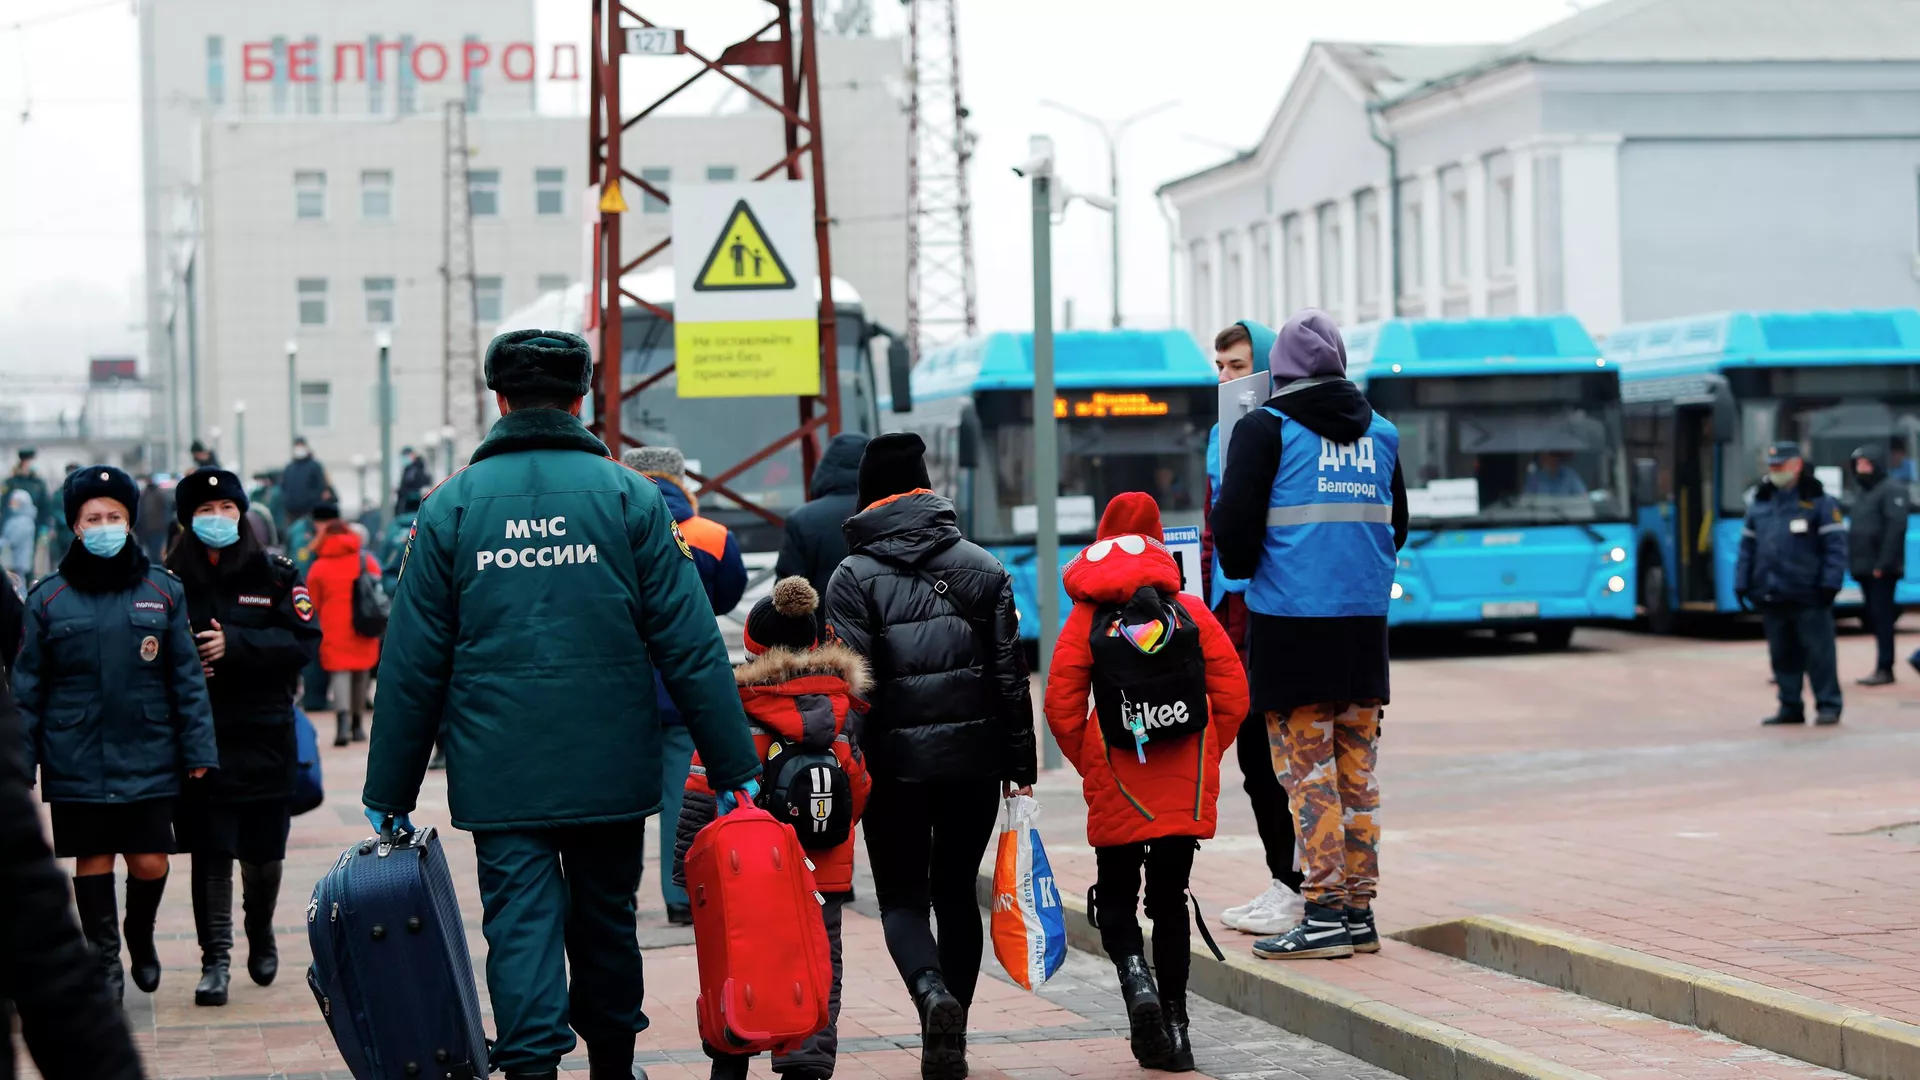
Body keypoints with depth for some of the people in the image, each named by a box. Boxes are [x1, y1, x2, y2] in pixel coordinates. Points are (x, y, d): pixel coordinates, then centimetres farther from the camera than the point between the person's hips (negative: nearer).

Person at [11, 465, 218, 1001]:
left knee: (150, 862, 2)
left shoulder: (163, 591, 2)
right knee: (92, 858, 6)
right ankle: (105, 960, 21)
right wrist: (19, 761, 0)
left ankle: (140, 933, 31)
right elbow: (28, 687, 3)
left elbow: (188, 677, 3)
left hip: (148, 756, 0)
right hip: (77, 760, 0)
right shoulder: (49, 597, 1)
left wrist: (198, 749, -1)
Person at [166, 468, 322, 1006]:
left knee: (263, 854, 9)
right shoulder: (170, 581, 2)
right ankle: (215, 959, 1)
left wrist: (234, 644, -17)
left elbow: (304, 639, -7)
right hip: (198, 738, -1)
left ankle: (261, 932, 34)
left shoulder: (275, 575, 3)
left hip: (265, 739, 1)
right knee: (211, 854, -4)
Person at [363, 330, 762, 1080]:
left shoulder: (452, 505, 1)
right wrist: (733, 768, 0)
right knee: (606, 923, 16)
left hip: (499, 776, -1)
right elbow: (691, 646, -4)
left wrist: (390, 794, 8)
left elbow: (412, 665, 2)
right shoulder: (628, 496, -1)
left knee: (520, 929, -1)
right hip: (610, 770, 1)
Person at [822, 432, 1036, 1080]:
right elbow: (1011, 671, 4)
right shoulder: (980, 566, 5)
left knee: (902, 896, 6)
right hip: (975, 758, 3)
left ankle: (933, 995, -22)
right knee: (956, 891, 15)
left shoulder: (854, 577, -5)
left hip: (897, 761, -3)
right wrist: (1019, 761, 9)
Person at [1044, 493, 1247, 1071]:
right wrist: (1203, 758, 13)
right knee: (1171, 900, 12)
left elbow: (1061, 706, -5)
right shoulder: (1192, 613, 4)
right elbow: (1233, 696, 1)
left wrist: (1089, 766, 9)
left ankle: (1136, 976, -18)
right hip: (1187, 786, 2)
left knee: (1115, 899, 11)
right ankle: (1173, 1025, 9)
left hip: (1117, 786, -2)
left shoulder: (1085, 618, -1)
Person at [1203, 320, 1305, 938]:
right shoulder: (1222, 435, 16)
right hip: (1231, 609, 8)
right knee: (1251, 751, 10)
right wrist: (1205, 608, 19)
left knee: (1266, 748, -8)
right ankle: (1284, 882, 17)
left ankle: (1297, 887, -2)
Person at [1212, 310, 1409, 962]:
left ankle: (1326, 913, -4)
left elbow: (1234, 523, -9)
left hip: (1290, 623, -5)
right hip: (1365, 622, 5)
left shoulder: (1266, 429, -6)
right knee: (1356, 768, 10)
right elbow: (1396, 523, 20)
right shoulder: (1381, 432, 11)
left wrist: (1240, 569, 11)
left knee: (1307, 769, -2)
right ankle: (1358, 910, 12)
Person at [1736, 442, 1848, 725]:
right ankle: (1790, 707, 16)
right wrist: (1742, 583, 10)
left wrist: (1830, 583, -13)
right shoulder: (1759, 504, 15)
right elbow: (1747, 547, 17)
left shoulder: (1819, 502, -2)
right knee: (1783, 655, 9)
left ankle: (1828, 706, 3)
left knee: (1818, 653, -3)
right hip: (1772, 595, 5)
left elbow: (1835, 545, -6)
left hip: (1808, 596, -5)